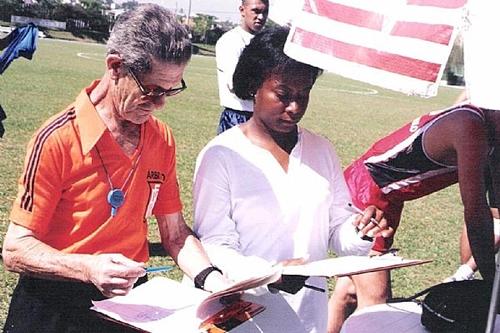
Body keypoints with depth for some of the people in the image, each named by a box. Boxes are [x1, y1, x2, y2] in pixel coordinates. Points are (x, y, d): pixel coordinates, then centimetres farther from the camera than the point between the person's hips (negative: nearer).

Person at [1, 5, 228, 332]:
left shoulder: (163, 139, 1)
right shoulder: (58, 139, -15)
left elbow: (175, 232, 7)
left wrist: (212, 278, -9)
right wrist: (89, 268, -28)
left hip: (131, 297, 4)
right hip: (55, 306, -3)